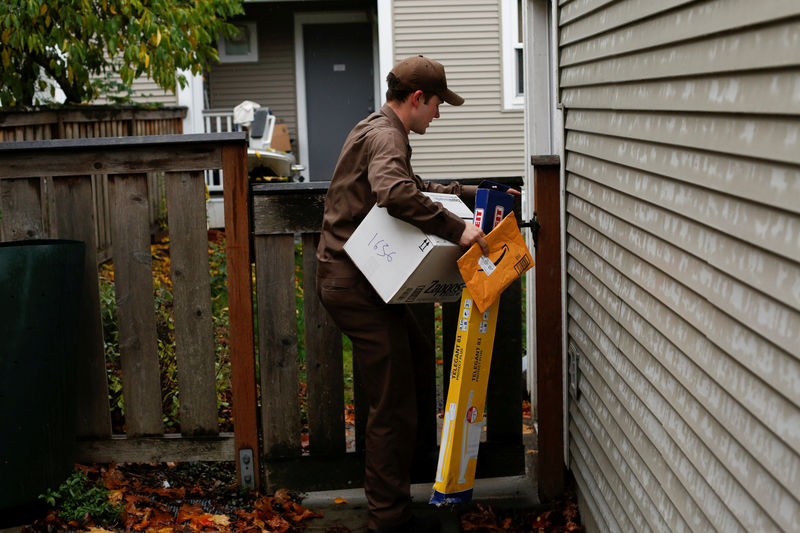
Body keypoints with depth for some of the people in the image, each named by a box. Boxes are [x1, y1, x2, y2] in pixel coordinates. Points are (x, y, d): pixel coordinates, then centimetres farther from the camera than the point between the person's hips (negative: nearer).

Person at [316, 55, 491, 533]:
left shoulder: (379, 131, 20)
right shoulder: (385, 136, -15)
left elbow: (416, 187, 34)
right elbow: (396, 193, -37)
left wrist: (472, 193, 27)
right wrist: (456, 228, -32)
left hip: (346, 276, 11)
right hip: (355, 283, -11)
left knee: (419, 356, 19)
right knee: (394, 403, -4)